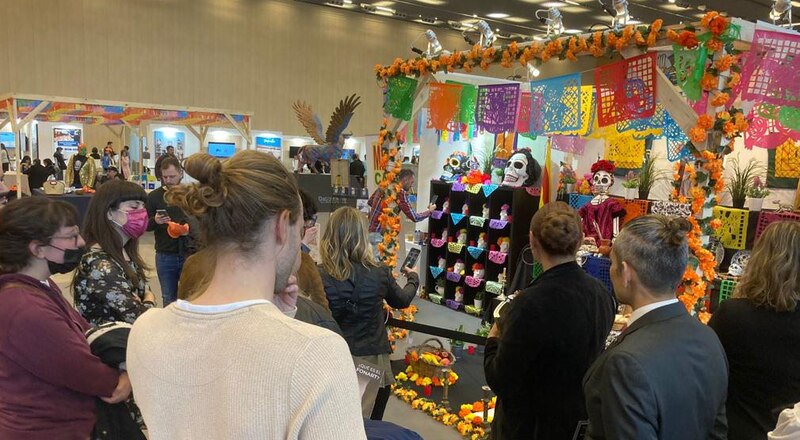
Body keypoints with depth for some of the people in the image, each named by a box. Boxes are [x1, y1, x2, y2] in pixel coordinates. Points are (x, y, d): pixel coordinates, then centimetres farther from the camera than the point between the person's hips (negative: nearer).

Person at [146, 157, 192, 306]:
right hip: (164, 255, 1)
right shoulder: (154, 196, 2)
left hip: (188, 254, -1)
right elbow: (144, 225, 4)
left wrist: (190, 227, -16)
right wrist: (155, 221, -17)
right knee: (168, 299, 11)